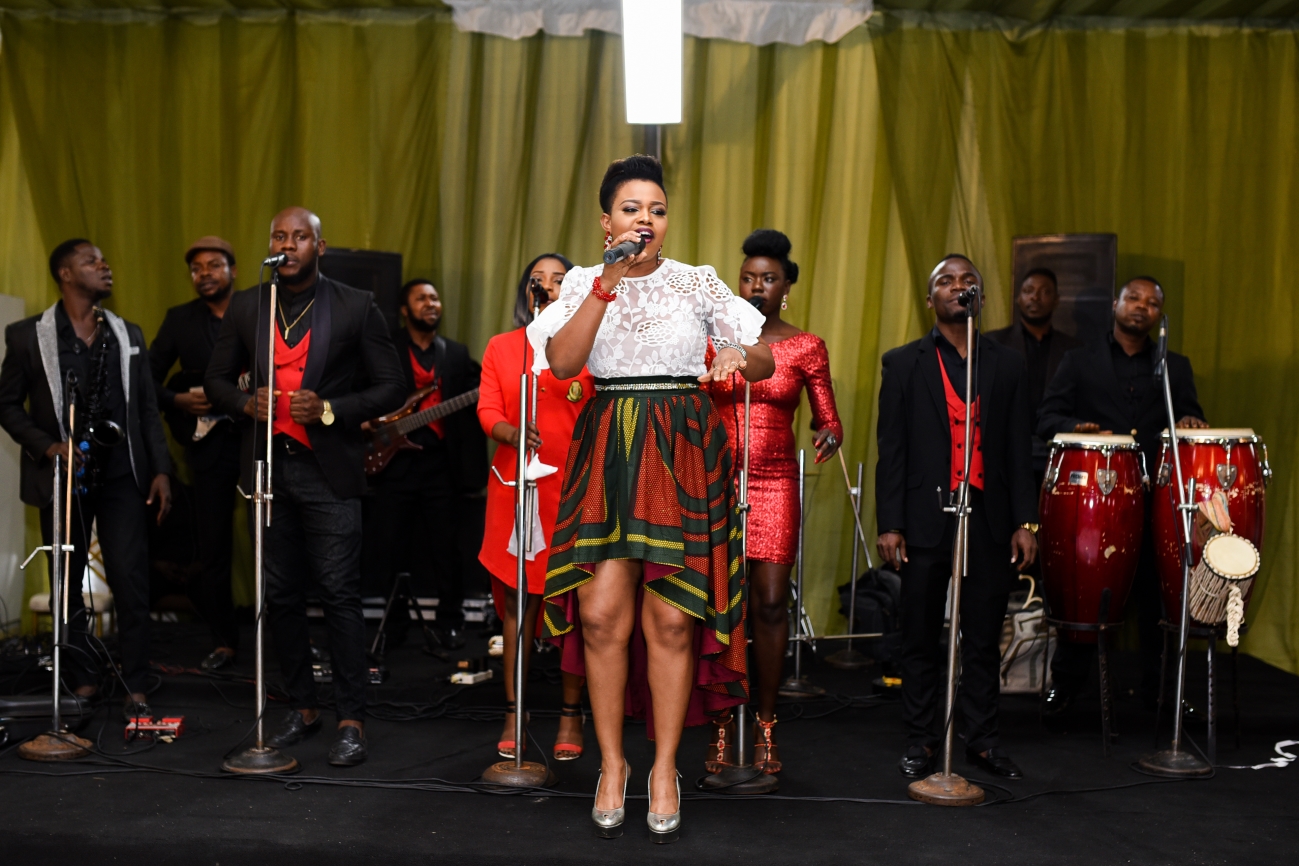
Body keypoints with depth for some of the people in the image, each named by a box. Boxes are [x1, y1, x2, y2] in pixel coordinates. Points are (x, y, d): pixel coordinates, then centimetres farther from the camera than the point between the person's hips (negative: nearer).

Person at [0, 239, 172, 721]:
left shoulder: (128, 334, 9)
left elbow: (147, 408, 9)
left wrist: (161, 470, 1)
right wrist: (47, 447, -12)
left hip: (122, 476, 1)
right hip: (63, 477, -1)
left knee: (131, 581, -6)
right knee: (67, 585, 8)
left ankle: (136, 691, 0)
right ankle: (81, 685, 20)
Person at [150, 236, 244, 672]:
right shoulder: (180, 319, 10)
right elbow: (148, 377, 7)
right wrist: (178, 400, -9)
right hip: (210, 442, 2)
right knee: (211, 544, 4)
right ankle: (223, 640, 16)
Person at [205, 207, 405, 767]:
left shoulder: (355, 307, 0)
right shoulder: (246, 307, 11)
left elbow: (390, 387, 0)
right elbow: (217, 379, 17)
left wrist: (329, 410, -14)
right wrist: (246, 403, -5)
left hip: (328, 472, -4)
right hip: (268, 467, 4)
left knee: (338, 595, -6)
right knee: (282, 595, 10)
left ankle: (350, 720, 3)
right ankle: (302, 707, 23)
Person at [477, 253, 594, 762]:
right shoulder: (501, 347, 13)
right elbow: (487, 410, 4)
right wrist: (513, 433, -16)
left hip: (574, 486, -1)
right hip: (515, 482, 2)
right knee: (518, 597, 2)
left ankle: (571, 716, 10)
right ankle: (514, 714, 11)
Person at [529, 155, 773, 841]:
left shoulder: (698, 282, 8)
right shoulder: (584, 283, 9)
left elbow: (765, 361, 6)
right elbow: (561, 362, -8)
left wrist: (742, 357, -18)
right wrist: (608, 284, -13)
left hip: (682, 451, 0)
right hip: (607, 451, 1)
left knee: (671, 617, -3)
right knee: (601, 611, -7)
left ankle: (665, 770, 13)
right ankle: (612, 764, 12)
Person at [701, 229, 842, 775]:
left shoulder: (806, 347, 4)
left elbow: (828, 418, 4)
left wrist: (829, 436, -18)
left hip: (775, 486, 0)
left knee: (771, 604, -2)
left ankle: (766, 725, 12)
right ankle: (723, 725, 11)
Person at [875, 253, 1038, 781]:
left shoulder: (1007, 366, 11)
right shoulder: (903, 363, 4)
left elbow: (1019, 450, 9)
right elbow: (891, 450, 0)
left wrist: (1025, 521, 2)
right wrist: (889, 524, -6)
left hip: (988, 520, 2)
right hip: (925, 520, -2)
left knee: (984, 638, 8)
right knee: (921, 638, 6)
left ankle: (983, 739, 20)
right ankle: (921, 741, 17)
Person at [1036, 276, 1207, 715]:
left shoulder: (1176, 367, 18)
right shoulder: (1079, 362, 13)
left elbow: (1190, 418, 12)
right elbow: (1047, 418, 5)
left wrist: (1189, 425, -12)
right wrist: (1075, 427, -17)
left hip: (1156, 498, 1)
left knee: (1157, 593, 2)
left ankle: (1159, 687, 17)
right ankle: (1065, 684, 14)